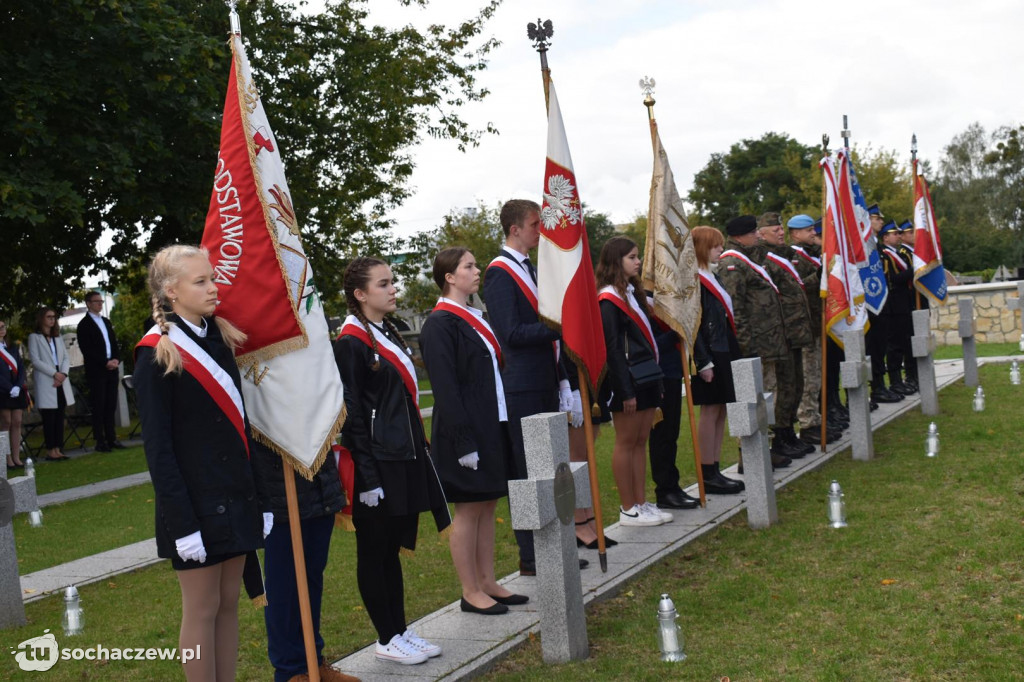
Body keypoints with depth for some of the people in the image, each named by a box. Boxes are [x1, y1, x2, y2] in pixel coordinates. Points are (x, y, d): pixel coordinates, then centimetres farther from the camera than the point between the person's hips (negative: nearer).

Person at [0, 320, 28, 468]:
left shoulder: (12, 347, 17)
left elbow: (21, 367, 11)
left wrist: (19, 386, -4)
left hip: (17, 390, 5)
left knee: (17, 423, 2)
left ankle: (16, 457, 4)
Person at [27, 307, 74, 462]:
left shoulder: (58, 337, 18)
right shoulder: (34, 337, 1)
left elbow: (65, 357, 12)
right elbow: (35, 361, -7)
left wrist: (63, 373, -6)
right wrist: (54, 373, -14)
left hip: (61, 382, 5)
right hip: (45, 382, -5)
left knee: (60, 417, 4)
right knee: (49, 418, -4)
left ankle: (58, 449, 8)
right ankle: (50, 451, -1)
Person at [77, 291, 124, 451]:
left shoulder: (106, 322, 19)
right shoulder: (84, 324, -3)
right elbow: (87, 349, -10)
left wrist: (117, 359, 1)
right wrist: (105, 363, -14)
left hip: (111, 368, 6)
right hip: (96, 371, -6)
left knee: (111, 405, 6)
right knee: (98, 406, -4)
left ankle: (111, 438, 11)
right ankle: (100, 441, -1)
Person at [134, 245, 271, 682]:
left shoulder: (220, 341, 9)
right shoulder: (156, 354, -10)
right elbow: (158, 446, -12)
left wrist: (259, 499, 9)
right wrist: (182, 523, -16)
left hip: (235, 498, 6)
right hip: (195, 502, -6)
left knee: (229, 603, 12)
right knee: (202, 610, 4)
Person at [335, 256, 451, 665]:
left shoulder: (390, 334, 12)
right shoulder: (351, 343, -13)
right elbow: (351, 415, -16)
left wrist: (418, 454, 16)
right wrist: (367, 477, -17)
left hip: (405, 460, 8)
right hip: (378, 465, -8)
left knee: (392, 548, 16)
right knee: (375, 552, 5)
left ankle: (400, 630, 25)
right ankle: (387, 640, 14)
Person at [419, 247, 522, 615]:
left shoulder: (474, 318, 14)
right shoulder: (440, 324, -13)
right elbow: (445, 388, -17)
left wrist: (499, 425, 13)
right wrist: (464, 441, -20)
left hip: (493, 424, 9)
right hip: (466, 429, -8)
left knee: (487, 506, 13)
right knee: (468, 510, 0)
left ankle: (487, 583, 22)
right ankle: (471, 593, 10)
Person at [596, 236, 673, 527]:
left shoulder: (632, 292, 15)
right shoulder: (608, 300, -13)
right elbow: (612, 349, -17)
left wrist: (655, 378, 15)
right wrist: (625, 391, -19)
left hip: (646, 377, 9)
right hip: (627, 381, -9)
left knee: (641, 441, 11)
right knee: (626, 443, 0)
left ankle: (641, 503, 18)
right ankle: (628, 510, 7)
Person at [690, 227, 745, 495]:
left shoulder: (711, 278, 17)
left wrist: (733, 352, 17)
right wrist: (703, 362, -22)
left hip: (724, 354, 10)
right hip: (710, 357, -10)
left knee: (719, 411, 11)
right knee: (710, 411, -4)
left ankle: (715, 471, 17)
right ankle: (708, 475, 3)